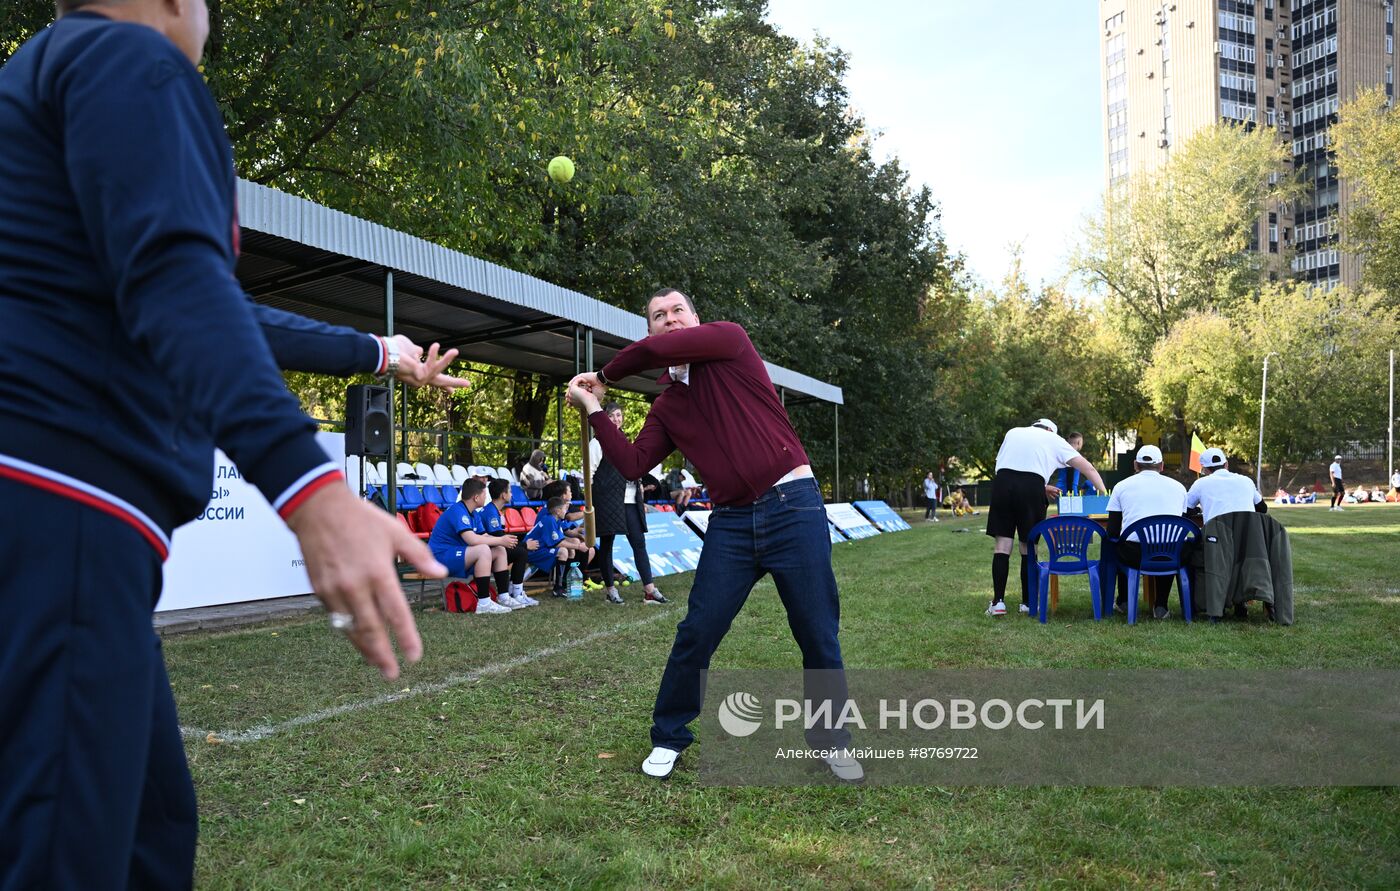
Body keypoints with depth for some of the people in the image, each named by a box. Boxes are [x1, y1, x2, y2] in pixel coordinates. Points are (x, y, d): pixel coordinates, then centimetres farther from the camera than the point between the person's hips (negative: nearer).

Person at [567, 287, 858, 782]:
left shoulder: (731, 340, -1)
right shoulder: (666, 406, 14)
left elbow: (658, 350, -15)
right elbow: (632, 464, 4)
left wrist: (606, 374, 4)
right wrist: (593, 409, 3)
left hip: (793, 506, -4)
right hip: (732, 522, 4)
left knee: (819, 635, 4)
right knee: (696, 633, 2)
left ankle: (831, 740, 23)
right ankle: (669, 737, 20)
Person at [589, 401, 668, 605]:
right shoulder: (598, 443, -1)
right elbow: (589, 473, -6)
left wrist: (641, 501, 20)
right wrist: (590, 503, -13)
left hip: (629, 502, 6)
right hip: (608, 501, -6)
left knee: (639, 542, -1)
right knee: (606, 544, 2)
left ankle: (649, 590, -4)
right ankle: (610, 589, 12)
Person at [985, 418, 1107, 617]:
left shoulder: (1013, 432, 29)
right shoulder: (1054, 440, 22)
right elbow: (1088, 468, 17)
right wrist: (1104, 493, 18)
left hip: (1002, 481, 1)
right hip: (1031, 486, -1)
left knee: (1002, 545, 4)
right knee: (1028, 547, 9)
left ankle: (998, 602, 1)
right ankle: (1028, 603, 14)